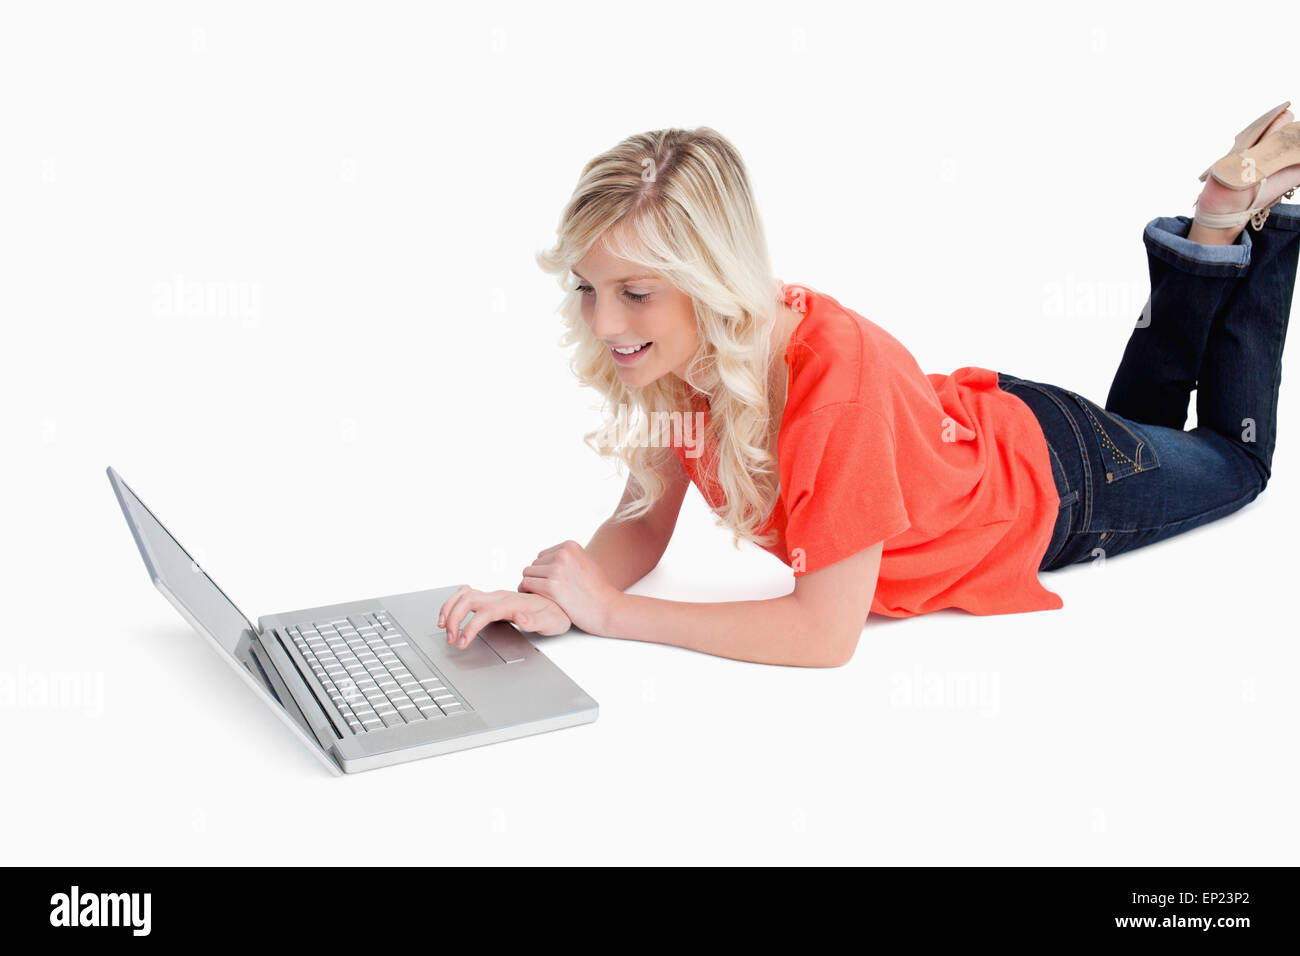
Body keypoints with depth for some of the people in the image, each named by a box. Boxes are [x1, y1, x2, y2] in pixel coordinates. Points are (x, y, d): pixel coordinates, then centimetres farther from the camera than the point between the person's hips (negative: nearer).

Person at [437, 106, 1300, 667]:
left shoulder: (835, 372, -47)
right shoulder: (668, 348, -26)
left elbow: (828, 631, -42)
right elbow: (643, 525, -17)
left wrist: (612, 613, -41)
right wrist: (559, 601, -37)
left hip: (1054, 491, -5)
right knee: (1144, 416, 37)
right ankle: (1202, 254, 37)